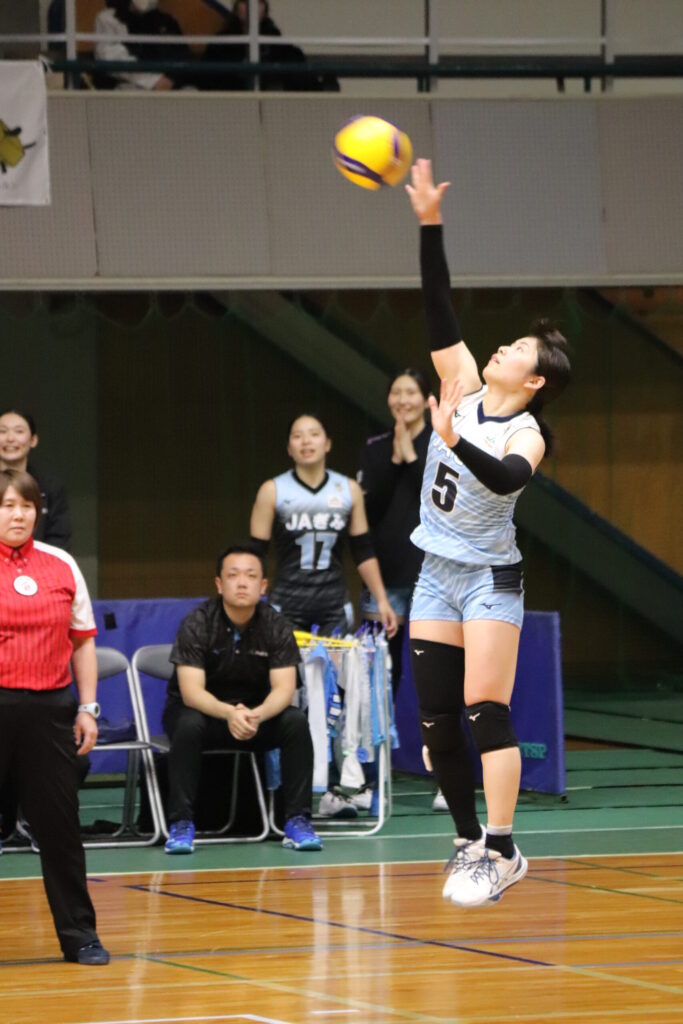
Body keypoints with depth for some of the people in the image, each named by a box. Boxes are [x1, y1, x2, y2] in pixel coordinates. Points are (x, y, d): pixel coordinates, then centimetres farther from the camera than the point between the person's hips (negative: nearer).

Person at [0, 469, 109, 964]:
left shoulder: (62, 565, 9)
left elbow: (83, 641, 14)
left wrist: (87, 708, 9)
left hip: (49, 707, 3)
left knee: (60, 823, 5)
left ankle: (79, 933, 12)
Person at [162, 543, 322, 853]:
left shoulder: (275, 626, -9)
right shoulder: (197, 624, -17)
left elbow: (284, 688, -16)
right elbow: (191, 691, -24)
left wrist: (257, 714, -39)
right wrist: (229, 713, -45)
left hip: (257, 712, 2)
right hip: (203, 710, -2)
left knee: (296, 722, -25)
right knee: (188, 725, -36)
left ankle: (297, 821, -18)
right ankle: (181, 823, -28)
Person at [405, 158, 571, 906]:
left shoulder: (526, 434, -13)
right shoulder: (465, 389, 3)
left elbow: (506, 479, -35)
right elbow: (440, 309, 2)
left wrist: (457, 444, -50)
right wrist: (430, 223, -4)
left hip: (489, 579, -7)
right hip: (436, 575, 7)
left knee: (486, 712, -12)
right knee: (436, 721, 6)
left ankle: (501, 852, -11)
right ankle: (470, 843, 17)